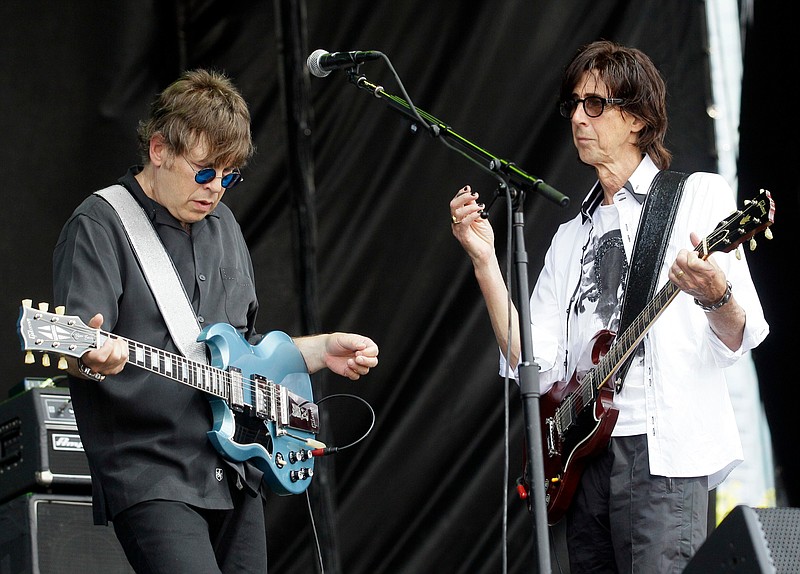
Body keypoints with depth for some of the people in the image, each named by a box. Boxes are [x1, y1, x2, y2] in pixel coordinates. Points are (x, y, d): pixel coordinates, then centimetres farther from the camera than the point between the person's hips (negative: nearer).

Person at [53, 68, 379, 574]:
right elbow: (69, 350, -16)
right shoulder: (100, 227, -5)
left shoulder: (222, 225, 19)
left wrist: (322, 350, 17)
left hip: (236, 473, 8)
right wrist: (92, 358, -38)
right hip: (150, 476, -8)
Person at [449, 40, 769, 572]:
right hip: (582, 454, 6)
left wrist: (716, 297, -27)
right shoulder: (572, 235, 20)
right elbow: (533, 363, 8)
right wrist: (486, 262, 1)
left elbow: (740, 340, -5)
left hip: (661, 452, -6)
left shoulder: (698, 196, 2)